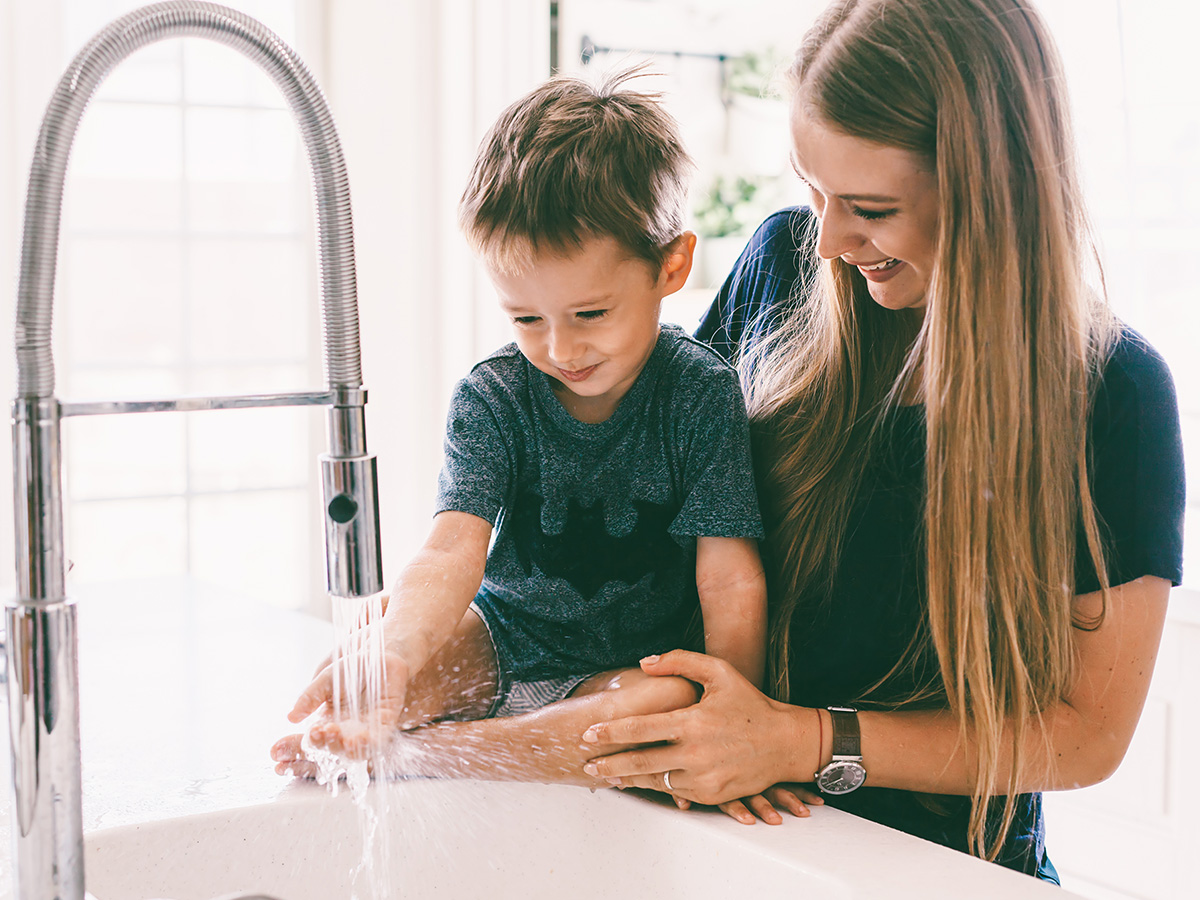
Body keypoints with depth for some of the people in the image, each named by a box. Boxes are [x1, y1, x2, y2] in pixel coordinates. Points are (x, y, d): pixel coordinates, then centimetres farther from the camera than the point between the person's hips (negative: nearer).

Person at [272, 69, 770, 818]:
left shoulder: (703, 394, -15)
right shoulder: (491, 398, -12)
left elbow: (732, 583, -16)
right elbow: (453, 551, -26)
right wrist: (395, 661, -46)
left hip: (637, 665, 0)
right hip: (503, 646, 1)